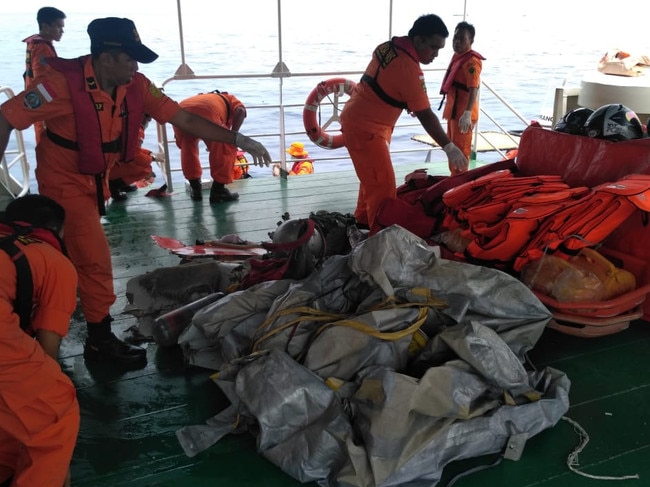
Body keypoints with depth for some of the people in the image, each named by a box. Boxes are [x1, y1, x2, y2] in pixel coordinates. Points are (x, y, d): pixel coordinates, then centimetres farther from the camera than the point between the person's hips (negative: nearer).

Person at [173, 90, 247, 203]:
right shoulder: (231, 99, 35)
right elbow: (240, 111, 6)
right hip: (206, 113, -5)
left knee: (187, 148, 31)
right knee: (227, 149, 16)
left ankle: (195, 189, 33)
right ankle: (218, 191, 18)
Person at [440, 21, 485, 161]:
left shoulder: (471, 61, -18)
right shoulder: (457, 56, 12)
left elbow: (473, 90, -28)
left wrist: (467, 114, -38)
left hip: (463, 112, -10)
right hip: (454, 109, 10)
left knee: (460, 148, -5)